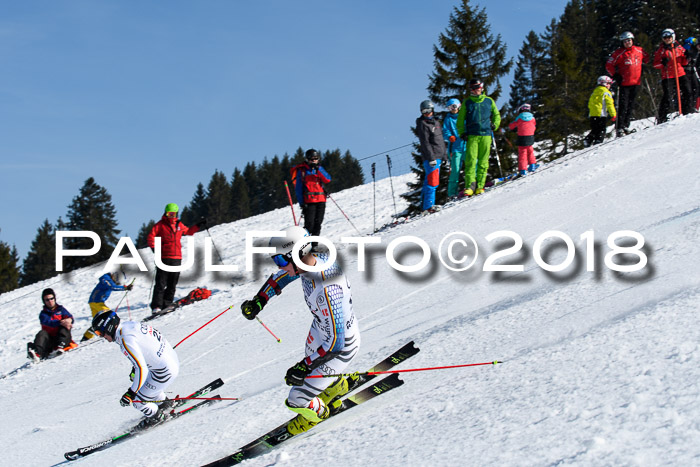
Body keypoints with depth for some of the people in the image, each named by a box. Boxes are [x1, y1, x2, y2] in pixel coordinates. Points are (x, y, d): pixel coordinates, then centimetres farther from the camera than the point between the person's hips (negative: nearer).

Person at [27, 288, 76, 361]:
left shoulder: (61, 309, 16)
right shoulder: (43, 314, 9)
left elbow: (71, 319, 0)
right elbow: (49, 322, -12)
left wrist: (69, 320, -27)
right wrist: (61, 322, -31)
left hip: (64, 340, 1)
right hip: (51, 340, -1)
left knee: (64, 327, -21)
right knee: (42, 333, -27)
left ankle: (60, 347, -42)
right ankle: (37, 354, -54)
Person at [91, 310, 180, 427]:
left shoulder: (126, 340, -25)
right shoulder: (131, 324, 3)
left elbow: (142, 369, -29)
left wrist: (131, 393, -24)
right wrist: (135, 368, 28)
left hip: (164, 372, -9)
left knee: (137, 402, 4)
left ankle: (157, 416, 27)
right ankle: (164, 403, 49)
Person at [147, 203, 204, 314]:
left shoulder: (179, 225, 15)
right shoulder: (160, 225, 0)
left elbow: (188, 232, 32)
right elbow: (150, 237, -6)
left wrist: (198, 226, 23)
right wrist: (155, 248, -17)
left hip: (177, 258, 5)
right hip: (164, 258, -5)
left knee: (172, 283, 6)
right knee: (161, 283, -8)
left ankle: (167, 303, 14)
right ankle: (156, 306, -9)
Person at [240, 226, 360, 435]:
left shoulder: (327, 289, -43)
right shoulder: (314, 258, -18)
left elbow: (335, 342, -38)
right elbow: (282, 276, 5)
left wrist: (305, 366, -35)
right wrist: (259, 300, -3)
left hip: (341, 347, -8)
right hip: (320, 330, 8)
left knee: (297, 400, 1)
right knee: (312, 366, 35)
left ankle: (318, 412, 34)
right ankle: (336, 387, 65)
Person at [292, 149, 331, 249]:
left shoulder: (319, 169, 15)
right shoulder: (302, 170, 2)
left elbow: (327, 180, -1)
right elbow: (298, 188, 0)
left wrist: (319, 169, -11)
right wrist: (301, 202, -8)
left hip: (321, 200, 4)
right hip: (309, 201, -4)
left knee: (318, 223, 4)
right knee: (309, 224, -13)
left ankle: (314, 244, 10)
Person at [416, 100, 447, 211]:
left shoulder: (436, 122, 16)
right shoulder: (423, 124, -9)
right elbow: (425, 143, -15)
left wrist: (444, 155, 21)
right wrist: (431, 158, -20)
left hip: (438, 156, 8)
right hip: (430, 157, -8)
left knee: (429, 181, 13)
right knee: (433, 181, -12)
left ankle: (425, 204, 18)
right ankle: (429, 205, -11)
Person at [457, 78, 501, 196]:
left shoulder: (489, 101, 12)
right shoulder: (467, 103, 10)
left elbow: (496, 115, 23)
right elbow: (460, 120, 14)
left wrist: (495, 125, 6)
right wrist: (462, 133, 2)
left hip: (486, 135, 1)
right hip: (472, 136, -1)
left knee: (483, 161, 0)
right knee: (470, 160, -12)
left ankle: (480, 186, 3)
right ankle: (470, 186, -13)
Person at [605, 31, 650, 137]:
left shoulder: (639, 51, 6)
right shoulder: (619, 53, -4)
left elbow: (646, 58, 26)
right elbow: (609, 65, -1)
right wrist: (615, 75, -8)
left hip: (636, 83, 4)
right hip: (624, 83, -4)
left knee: (631, 105, 8)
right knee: (623, 106, -9)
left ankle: (626, 126, 16)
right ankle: (620, 128, -8)